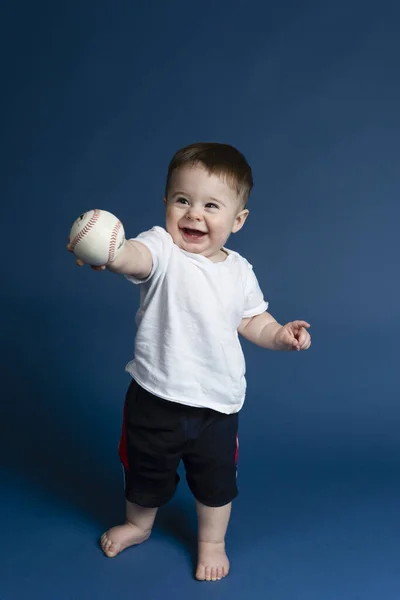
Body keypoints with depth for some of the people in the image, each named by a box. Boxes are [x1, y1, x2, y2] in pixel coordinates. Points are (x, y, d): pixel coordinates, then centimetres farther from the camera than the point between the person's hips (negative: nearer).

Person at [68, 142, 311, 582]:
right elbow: (137, 256, -39)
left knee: (216, 479, 18)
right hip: (155, 397, -2)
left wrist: (281, 335, -7)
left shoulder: (239, 271, -2)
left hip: (217, 401, 2)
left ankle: (212, 541, 47)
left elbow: (252, 321, 12)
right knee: (145, 471, 22)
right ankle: (138, 524, 53)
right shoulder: (164, 250, -16)